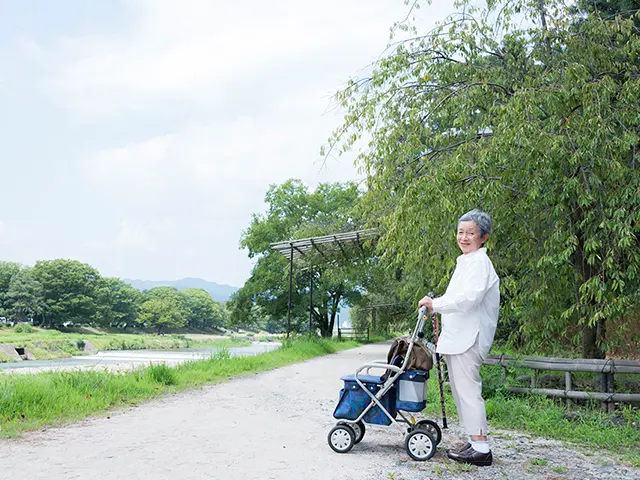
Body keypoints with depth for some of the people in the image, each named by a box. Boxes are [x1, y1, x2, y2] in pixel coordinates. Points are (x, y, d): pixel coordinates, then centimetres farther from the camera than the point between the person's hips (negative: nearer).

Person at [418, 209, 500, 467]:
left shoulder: (480, 262, -11)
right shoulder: (465, 262, 20)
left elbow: (469, 298, -24)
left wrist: (435, 304, -17)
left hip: (468, 338, -10)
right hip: (456, 337, 10)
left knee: (468, 389, -9)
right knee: (460, 389, 12)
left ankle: (481, 449, -4)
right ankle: (474, 442, 20)